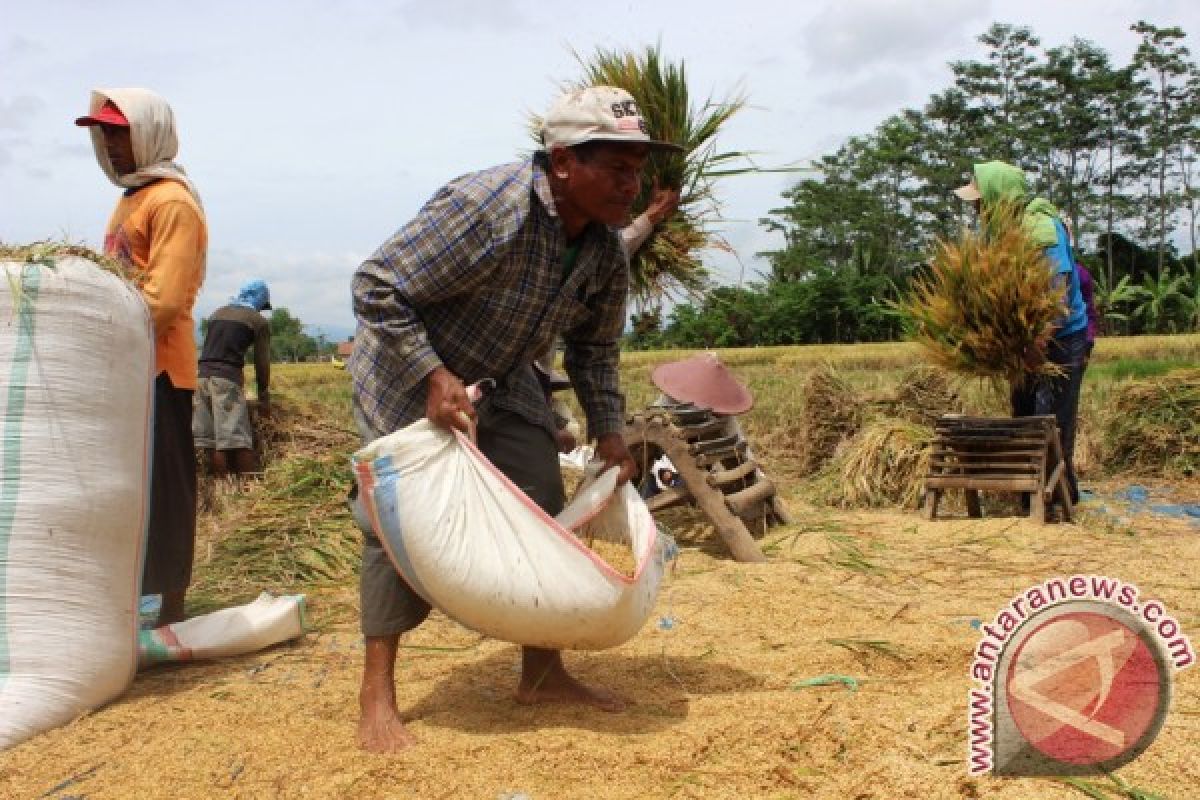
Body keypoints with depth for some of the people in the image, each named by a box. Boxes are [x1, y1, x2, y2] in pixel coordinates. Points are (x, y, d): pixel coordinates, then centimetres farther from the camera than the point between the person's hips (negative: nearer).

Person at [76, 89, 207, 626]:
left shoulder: (172, 200, -10)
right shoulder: (131, 197, 20)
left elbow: (164, 300, -19)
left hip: (157, 367, -9)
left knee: (161, 487, -3)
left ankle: (168, 605, 5)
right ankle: (140, 594, 25)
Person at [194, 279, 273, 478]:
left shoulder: (218, 312, 21)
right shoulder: (259, 321, 6)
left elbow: (209, 348, 21)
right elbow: (262, 363, 5)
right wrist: (264, 397, 11)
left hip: (203, 374, 5)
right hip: (227, 377, -5)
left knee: (211, 439, 3)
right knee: (238, 438, -7)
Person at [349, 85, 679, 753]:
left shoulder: (606, 250, -9)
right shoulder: (484, 207, -32)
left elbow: (595, 348, 6)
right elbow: (375, 286, -29)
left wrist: (609, 431, -3)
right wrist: (435, 376, -34)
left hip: (504, 384, 7)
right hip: (410, 376, -7)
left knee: (544, 514, 4)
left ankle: (542, 674, 17)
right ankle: (378, 693, 5)